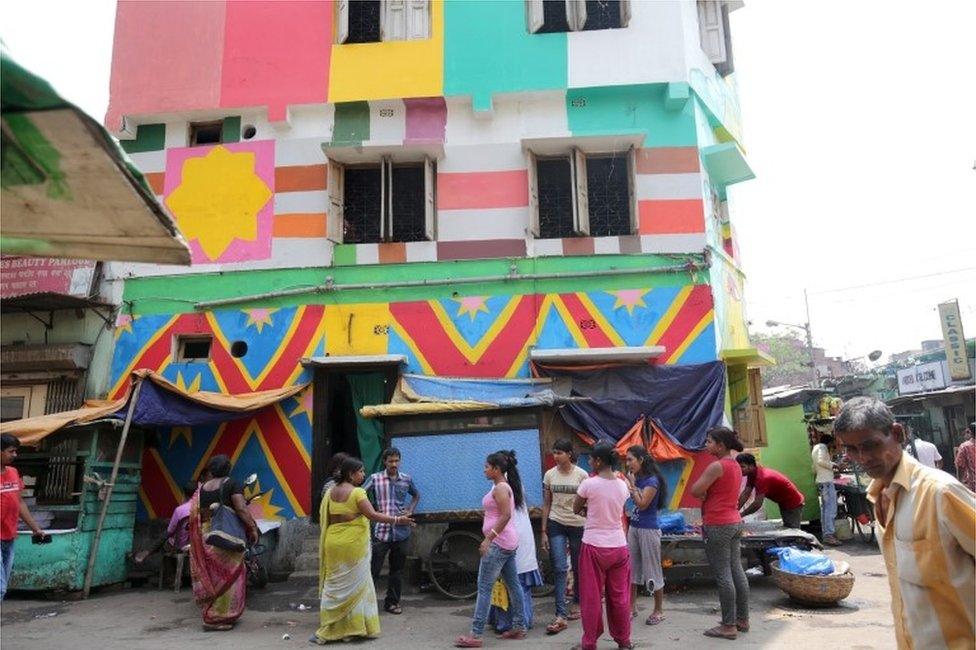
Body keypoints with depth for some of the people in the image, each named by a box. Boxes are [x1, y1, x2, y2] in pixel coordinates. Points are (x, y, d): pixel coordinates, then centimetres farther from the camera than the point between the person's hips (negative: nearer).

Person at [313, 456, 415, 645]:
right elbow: (372, 515, -21)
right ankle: (354, 628, 13)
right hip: (353, 545, -6)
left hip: (333, 543, 6)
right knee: (354, 585, 6)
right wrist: (397, 520, -19)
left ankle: (326, 631, 12)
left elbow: (323, 518, 13)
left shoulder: (331, 491, 7)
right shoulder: (357, 492, -14)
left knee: (334, 586, 11)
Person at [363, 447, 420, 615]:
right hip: (380, 531, -3)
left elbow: (416, 495, 23)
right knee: (373, 568, -2)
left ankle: (392, 602, 24)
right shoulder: (375, 478, -3)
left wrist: (410, 510, 8)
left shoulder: (406, 479, 6)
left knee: (397, 570, 11)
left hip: (401, 531, 3)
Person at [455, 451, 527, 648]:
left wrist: (489, 538, -24)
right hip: (507, 541, 10)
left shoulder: (500, 488, -15)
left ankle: (475, 635, -5)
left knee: (484, 587, -7)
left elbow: (506, 515, -24)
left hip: (499, 542, -10)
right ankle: (519, 627, 21)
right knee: (513, 585, 14)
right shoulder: (504, 486, 14)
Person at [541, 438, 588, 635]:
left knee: (578, 568, 12)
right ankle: (561, 615, -5)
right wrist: (543, 531, 2)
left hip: (578, 525, -1)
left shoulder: (581, 475, -6)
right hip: (556, 525, 1)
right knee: (559, 569, -6)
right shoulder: (549, 475, 0)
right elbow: (546, 504, 5)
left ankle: (577, 603, 33)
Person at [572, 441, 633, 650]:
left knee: (592, 597, 7)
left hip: (594, 547, -4)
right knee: (619, 596, 15)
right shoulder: (622, 485, 0)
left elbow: (576, 509, 0)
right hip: (619, 546, 4)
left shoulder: (589, 484, -14)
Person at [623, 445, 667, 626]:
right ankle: (632, 608, 21)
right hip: (634, 527, 8)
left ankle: (659, 611, 16)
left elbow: (642, 504, -20)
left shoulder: (652, 480, -13)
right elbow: (634, 504, 10)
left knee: (652, 570, 3)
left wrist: (632, 485, -14)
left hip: (648, 529, -8)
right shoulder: (637, 479, 8)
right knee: (630, 568, 11)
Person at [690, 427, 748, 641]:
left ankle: (729, 626, 3)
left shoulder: (717, 466, -18)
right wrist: (707, 492, 3)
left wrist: (704, 492, 1)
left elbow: (695, 491, -18)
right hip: (735, 522, 9)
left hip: (718, 525, -9)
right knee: (737, 571, 14)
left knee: (723, 575, -3)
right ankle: (742, 619, 22)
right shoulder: (736, 466, 11)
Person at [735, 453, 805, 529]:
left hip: (793, 504, -10)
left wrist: (741, 515, -25)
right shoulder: (752, 475, -4)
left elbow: (758, 504, -33)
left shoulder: (762, 477, -33)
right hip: (784, 504, 10)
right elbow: (745, 494, -4)